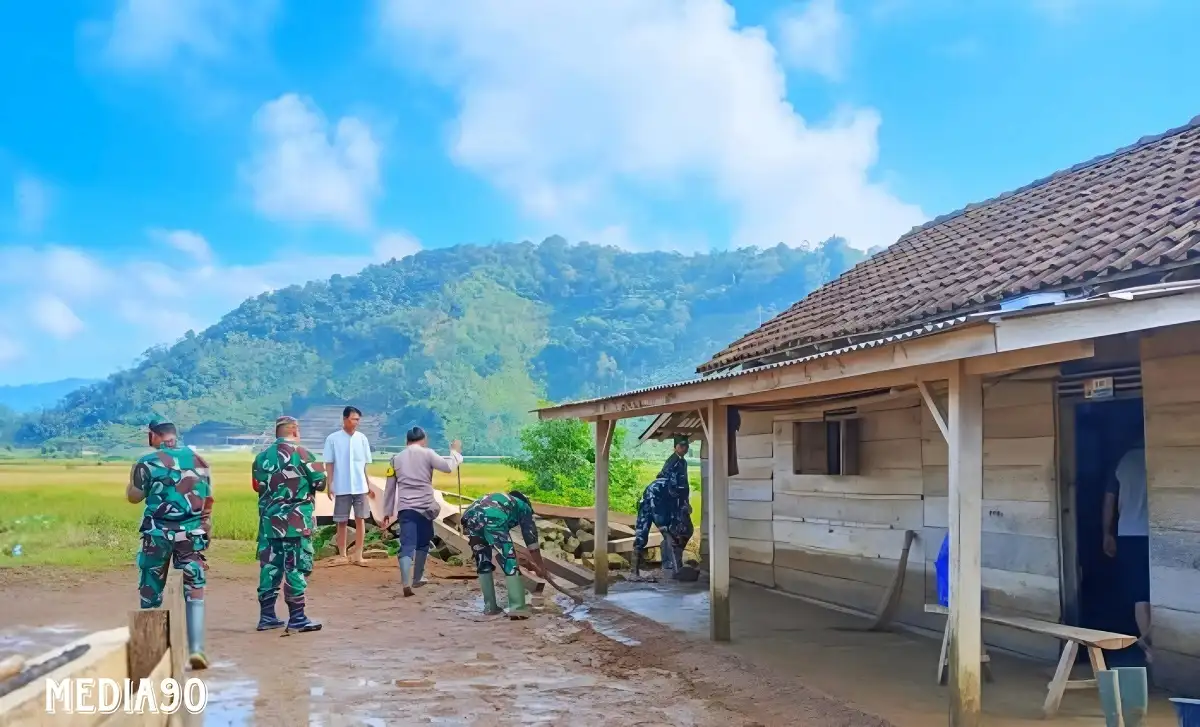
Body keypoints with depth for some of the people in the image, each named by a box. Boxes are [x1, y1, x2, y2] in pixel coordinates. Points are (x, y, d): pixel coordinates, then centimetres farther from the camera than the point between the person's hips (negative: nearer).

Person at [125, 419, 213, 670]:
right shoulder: (198, 460, 6)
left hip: (158, 534, -1)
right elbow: (208, 500, 9)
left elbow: (134, 497, 1)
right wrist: (205, 530, 20)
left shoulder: (148, 463, -5)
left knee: (151, 593, 12)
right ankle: (196, 648, -8)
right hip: (192, 533, 2)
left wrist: (133, 475, 17)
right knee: (195, 591, 3)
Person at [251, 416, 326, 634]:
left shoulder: (262, 456, 9)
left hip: (269, 521, 6)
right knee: (296, 567, -2)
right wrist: (305, 482, 15)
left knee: (269, 566, 11)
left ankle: (267, 615, 17)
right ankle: (297, 618, 0)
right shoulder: (301, 454, -9)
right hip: (296, 522, -6)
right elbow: (320, 483, -5)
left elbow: (257, 486, 15)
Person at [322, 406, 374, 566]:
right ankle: (342, 556, 15)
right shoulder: (333, 439, -3)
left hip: (360, 487, 2)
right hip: (341, 488, -2)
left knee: (360, 519, 3)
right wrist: (329, 485, -6)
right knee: (341, 522, 6)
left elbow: (365, 464, 9)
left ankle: (358, 555, 10)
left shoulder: (362, 438, 4)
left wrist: (369, 485, 9)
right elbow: (329, 464, -1)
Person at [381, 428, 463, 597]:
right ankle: (417, 578, 31)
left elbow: (390, 487, 12)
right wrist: (456, 451, 6)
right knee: (422, 543, 20)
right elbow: (448, 467, -11)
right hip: (425, 507, -1)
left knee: (407, 545, -8)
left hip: (405, 508, 1)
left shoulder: (396, 458, 10)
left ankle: (406, 583, -26)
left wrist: (387, 511, 18)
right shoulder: (427, 454, 0)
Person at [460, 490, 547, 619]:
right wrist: (540, 565, 36)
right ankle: (517, 608, -4)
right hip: (492, 519, -5)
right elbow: (531, 537, 28)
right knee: (510, 562, 4)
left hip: (470, 517, 6)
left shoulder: (500, 498, 45)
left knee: (482, 563, 21)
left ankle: (490, 607, 23)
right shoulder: (523, 506, 30)